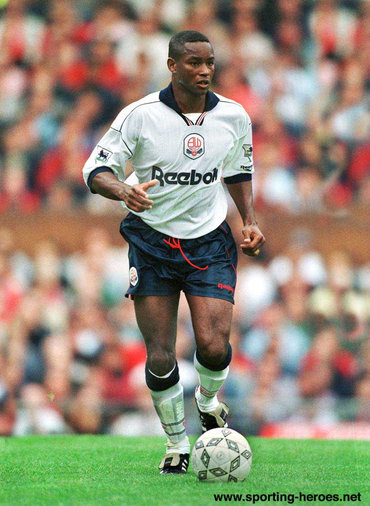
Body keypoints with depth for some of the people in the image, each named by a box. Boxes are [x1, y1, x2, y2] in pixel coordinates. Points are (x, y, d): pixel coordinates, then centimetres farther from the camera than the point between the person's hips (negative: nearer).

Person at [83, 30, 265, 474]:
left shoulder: (234, 117, -1)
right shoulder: (140, 115, -11)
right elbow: (96, 169, -7)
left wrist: (250, 221, 6)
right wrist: (123, 191, -29)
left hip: (209, 242, 1)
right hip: (151, 241, -1)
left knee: (213, 346, -15)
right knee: (160, 357, -5)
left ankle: (208, 400, 21)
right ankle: (177, 446, 15)